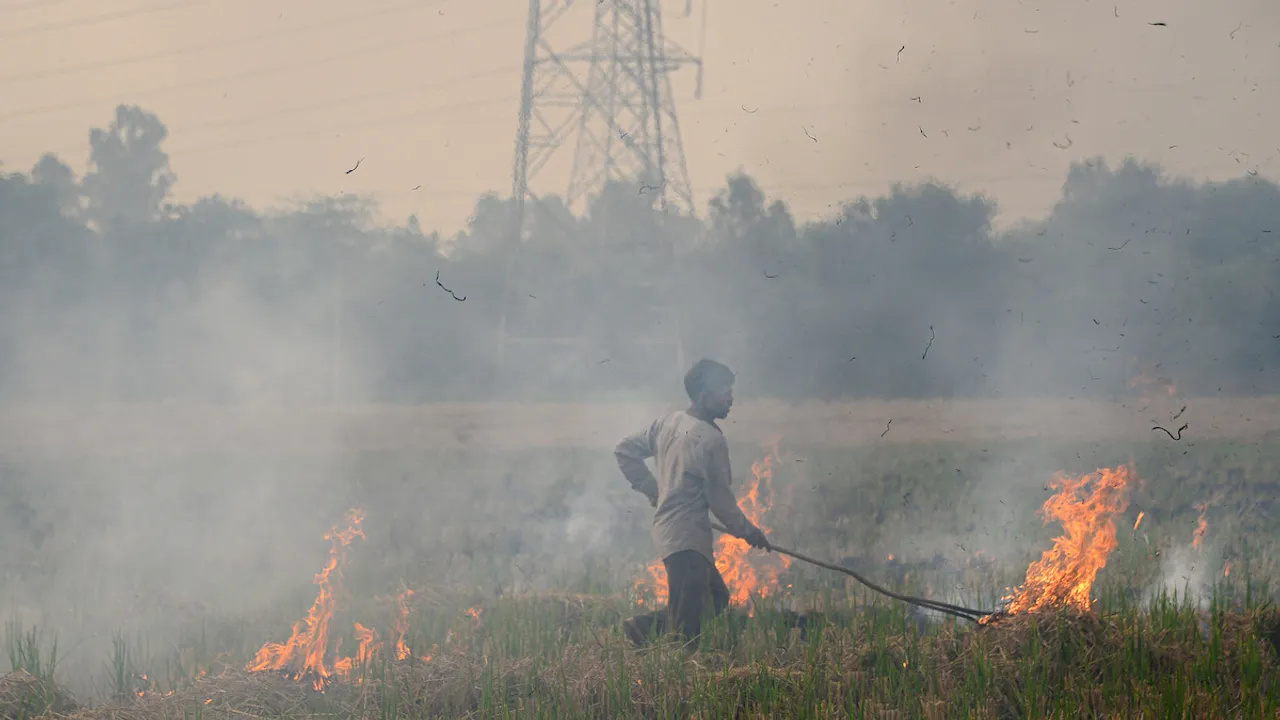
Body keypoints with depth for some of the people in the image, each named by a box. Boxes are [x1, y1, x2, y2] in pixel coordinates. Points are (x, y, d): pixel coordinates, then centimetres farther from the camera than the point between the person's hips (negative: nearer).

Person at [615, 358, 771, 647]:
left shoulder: (669, 422, 9)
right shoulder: (711, 439, -16)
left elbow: (625, 450, 17)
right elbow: (719, 498, -9)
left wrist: (652, 489, 21)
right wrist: (747, 530, 7)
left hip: (666, 528, 10)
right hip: (688, 536, -10)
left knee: (717, 599, 19)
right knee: (685, 632, -9)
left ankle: (644, 625, 15)